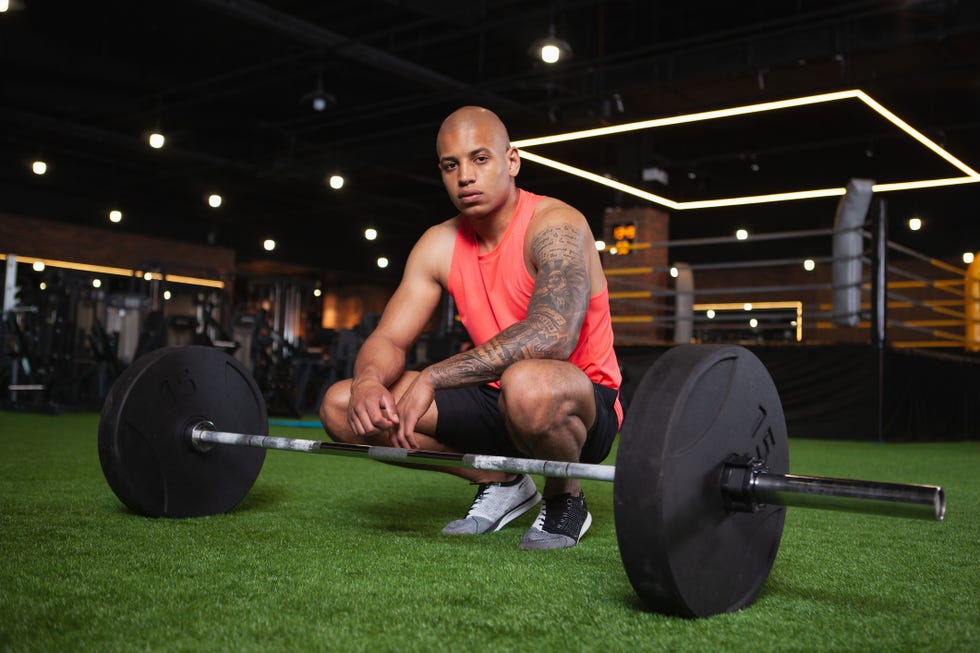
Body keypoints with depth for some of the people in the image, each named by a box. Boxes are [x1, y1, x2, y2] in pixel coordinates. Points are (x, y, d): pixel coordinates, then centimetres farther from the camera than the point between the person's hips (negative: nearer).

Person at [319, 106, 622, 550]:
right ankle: (501, 485, 8)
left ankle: (565, 498, -7)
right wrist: (368, 381, -25)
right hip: (496, 400, 6)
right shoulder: (438, 246, 2)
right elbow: (389, 338, 0)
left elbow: (552, 335, -35)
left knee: (526, 384, -43)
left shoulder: (555, 225, -18)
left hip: (582, 405, -6)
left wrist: (432, 377, -35)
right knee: (340, 406, -4)